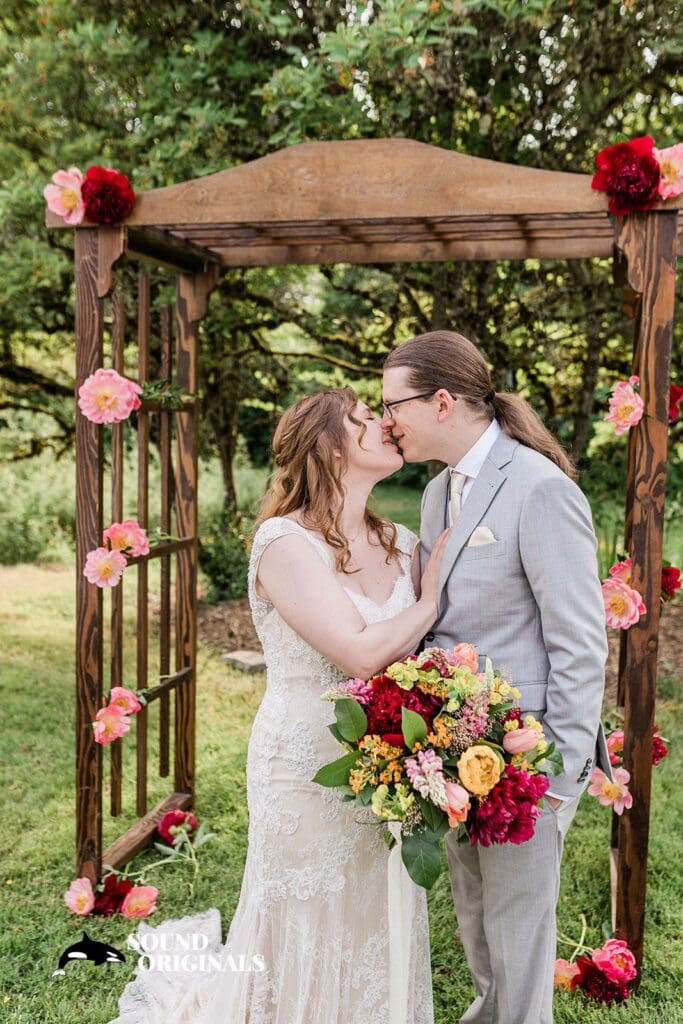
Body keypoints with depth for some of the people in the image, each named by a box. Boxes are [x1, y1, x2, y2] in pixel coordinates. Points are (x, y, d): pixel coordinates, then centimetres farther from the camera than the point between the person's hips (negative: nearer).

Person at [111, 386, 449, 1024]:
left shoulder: (402, 544, 4)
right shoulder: (285, 541, -17)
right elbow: (362, 653, -24)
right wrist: (432, 600, -10)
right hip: (310, 775, -6)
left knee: (378, 936, 17)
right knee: (309, 940, 11)